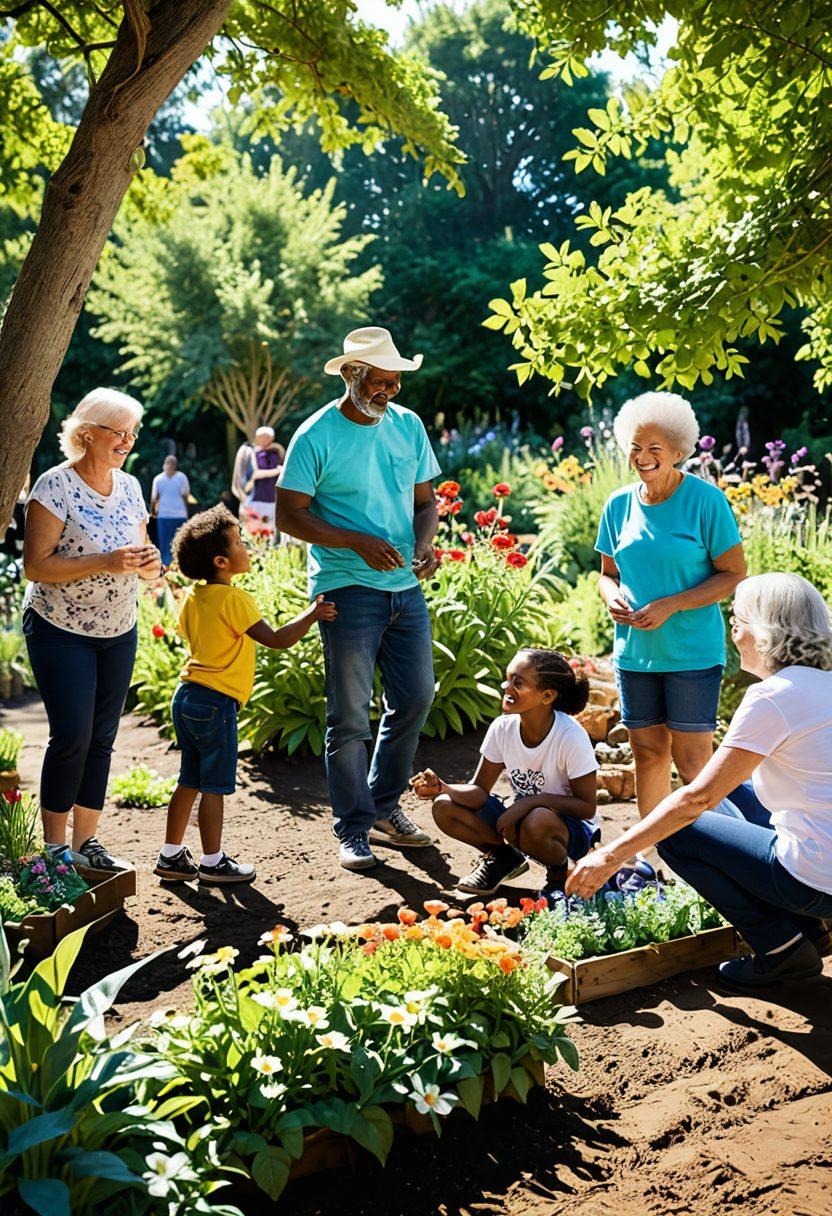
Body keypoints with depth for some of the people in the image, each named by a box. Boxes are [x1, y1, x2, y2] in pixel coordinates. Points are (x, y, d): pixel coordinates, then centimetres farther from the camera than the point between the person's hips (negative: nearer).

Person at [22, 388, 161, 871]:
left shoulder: (130, 486, 7)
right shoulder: (55, 486, -12)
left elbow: (143, 565, 15)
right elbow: (36, 565, -18)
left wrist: (148, 562, -9)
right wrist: (106, 563, -26)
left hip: (119, 632, 6)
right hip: (60, 631, -6)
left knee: (102, 738, 7)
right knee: (72, 735, -9)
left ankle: (86, 840, 17)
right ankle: (55, 846, 5)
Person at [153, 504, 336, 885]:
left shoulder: (193, 597, 9)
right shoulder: (235, 600, -16)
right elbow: (277, 640, -19)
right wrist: (312, 615, -8)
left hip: (187, 697, 8)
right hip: (217, 703, -8)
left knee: (189, 781, 16)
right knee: (214, 786, 1)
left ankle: (171, 856, 22)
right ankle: (213, 863, 8)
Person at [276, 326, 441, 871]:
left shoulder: (408, 425, 7)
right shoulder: (317, 436, -9)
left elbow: (426, 499, 13)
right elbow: (289, 514, -9)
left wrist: (424, 541, -8)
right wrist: (358, 542, -19)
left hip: (407, 587, 6)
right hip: (348, 589, -6)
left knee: (415, 699, 11)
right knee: (350, 718, 0)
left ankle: (385, 806, 29)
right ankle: (354, 828, 12)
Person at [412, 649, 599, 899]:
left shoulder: (571, 737, -25)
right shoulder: (502, 728, -10)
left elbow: (587, 807, -18)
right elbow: (480, 790, -6)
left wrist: (531, 801, -30)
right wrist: (443, 788, -26)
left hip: (574, 828, -5)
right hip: (521, 815, 5)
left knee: (536, 823, -40)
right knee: (444, 807, -14)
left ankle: (559, 871, -5)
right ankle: (502, 857, 10)